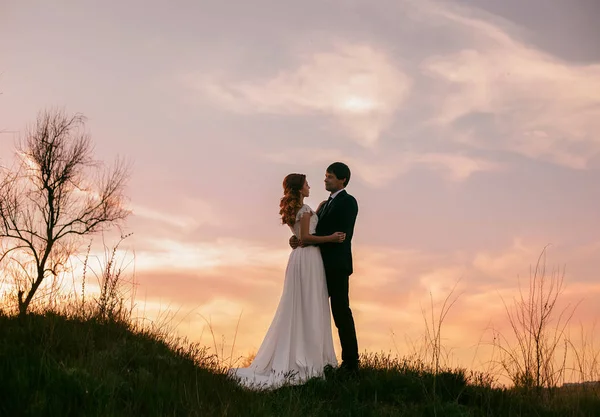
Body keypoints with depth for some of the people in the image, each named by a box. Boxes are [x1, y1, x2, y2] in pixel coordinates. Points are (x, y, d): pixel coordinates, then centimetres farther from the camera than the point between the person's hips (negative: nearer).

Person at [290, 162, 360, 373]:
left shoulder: (348, 201, -7)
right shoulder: (326, 204, 20)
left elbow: (343, 235, -18)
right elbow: (314, 231, 14)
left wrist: (311, 240, -20)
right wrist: (298, 239, -7)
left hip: (337, 266, -9)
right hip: (322, 266, 9)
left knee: (341, 312, -6)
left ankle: (350, 362, 0)